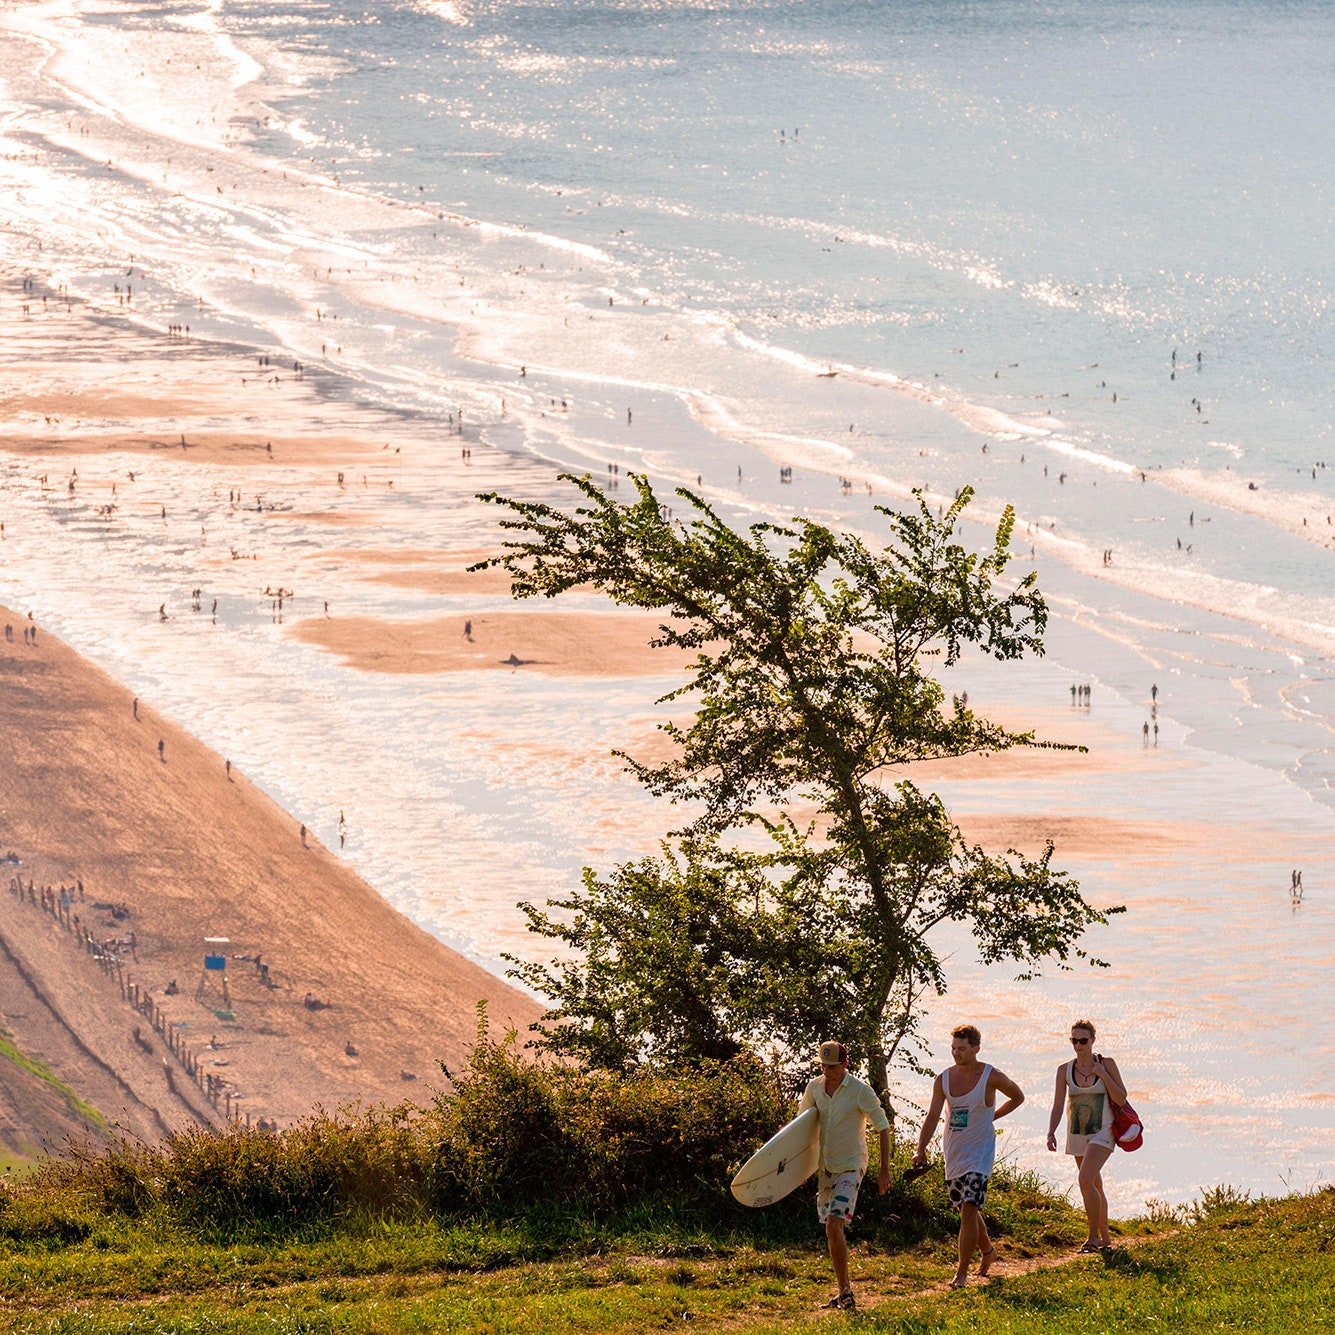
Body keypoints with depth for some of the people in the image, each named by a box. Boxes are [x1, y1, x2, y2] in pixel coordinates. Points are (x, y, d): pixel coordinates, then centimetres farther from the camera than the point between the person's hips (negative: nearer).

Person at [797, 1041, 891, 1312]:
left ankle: (846, 1291, -14)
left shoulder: (860, 1091, -13)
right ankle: (843, 1291, 17)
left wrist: (885, 1170, -6)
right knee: (832, 1231, 9)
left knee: (834, 1225, -18)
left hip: (850, 1166, -6)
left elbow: (883, 1128, -5)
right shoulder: (814, 1087, 2)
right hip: (824, 1167, 6)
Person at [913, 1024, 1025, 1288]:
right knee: (966, 1210, 16)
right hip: (953, 1154, 5)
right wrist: (921, 1150, -18)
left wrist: (991, 1117, 3)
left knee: (969, 1209, -15)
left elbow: (1018, 1097, 9)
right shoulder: (943, 1080, 0)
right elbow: (932, 1116, -5)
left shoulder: (991, 1077, -9)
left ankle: (962, 1272, -14)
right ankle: (987, 1251, 41)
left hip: (979, 1154, -5)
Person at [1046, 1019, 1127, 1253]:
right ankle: (1105, 1237, 24)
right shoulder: (1065, 1070, 3)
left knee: (1085, 1180, -21)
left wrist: (1104, 1075, -15)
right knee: (1094, 1186, 13)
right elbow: (1058, 1105, 2)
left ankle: (1094, 1237, -15)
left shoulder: (1106, 1064, -4)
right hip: (1077, 1135, 5)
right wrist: (1051, 1133, -11)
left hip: (1102, 1133, -5)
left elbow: (1121, 1099, -5)